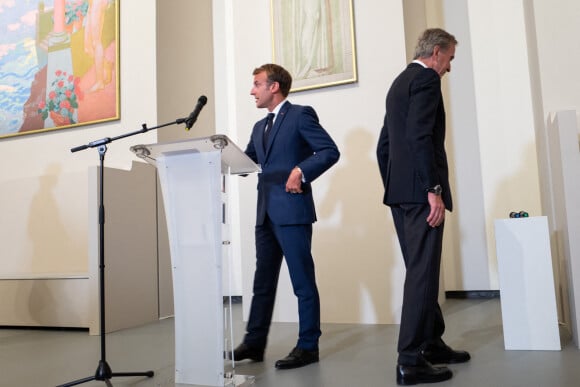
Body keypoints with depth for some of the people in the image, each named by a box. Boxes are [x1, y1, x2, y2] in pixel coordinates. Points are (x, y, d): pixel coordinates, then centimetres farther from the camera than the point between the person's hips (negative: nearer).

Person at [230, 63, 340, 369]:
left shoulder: (301, 115, -2)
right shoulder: (259, 128, 21)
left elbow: (330, 151, -9)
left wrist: (301, 170, -20)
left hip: (292, 210, -8)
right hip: (266, 213, 8)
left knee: (303, 281, 0)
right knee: (263, 281, 12)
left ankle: (308, 346, 10)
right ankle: (254, 342, 21)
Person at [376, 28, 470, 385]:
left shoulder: (400, 82, 22)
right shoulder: (427, 79, -5)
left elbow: (384, 144, 20)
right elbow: (419, 136, -20)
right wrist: (434, 189, -21)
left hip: (400, 192, 10)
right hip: (420, 191, -10)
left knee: (420, 271, 15)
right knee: (423, 273, -7)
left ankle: (432, 343, 26)